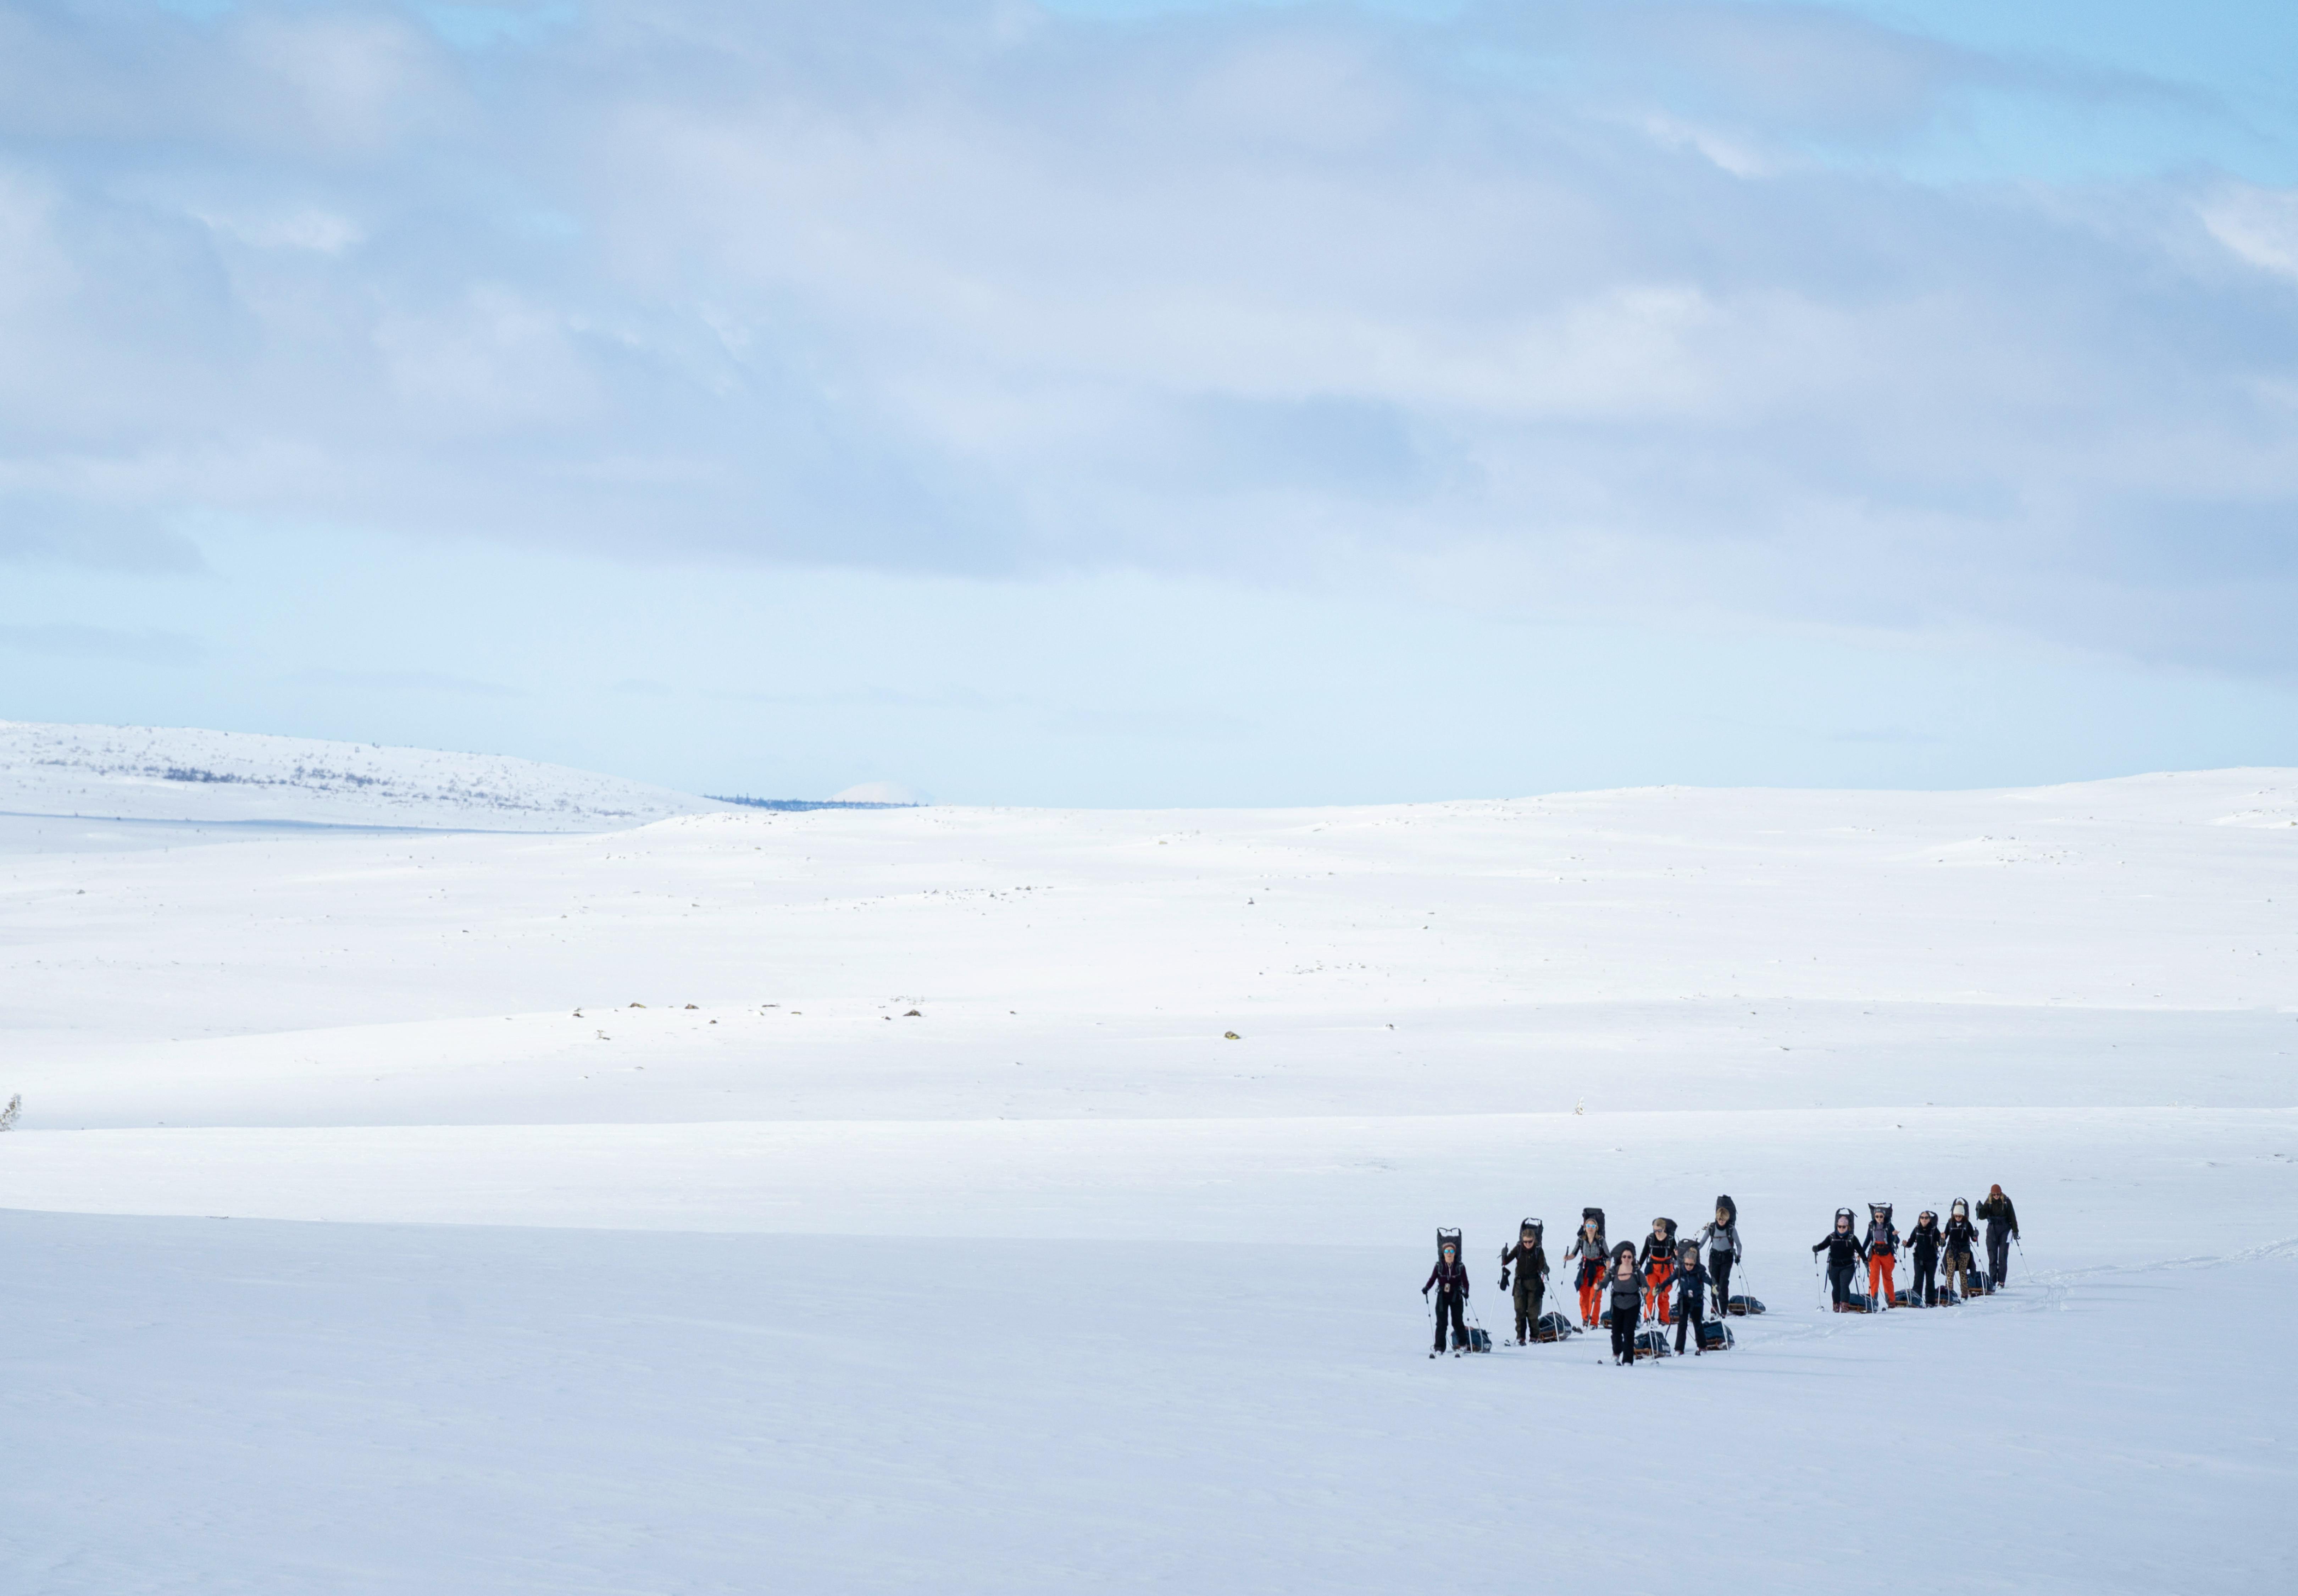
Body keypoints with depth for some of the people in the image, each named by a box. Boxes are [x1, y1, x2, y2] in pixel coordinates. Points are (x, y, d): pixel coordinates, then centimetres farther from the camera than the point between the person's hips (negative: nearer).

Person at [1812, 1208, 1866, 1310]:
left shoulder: (1852, 1238, 1)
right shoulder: (1832, 1237, 4)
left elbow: (1860, 1250, 2)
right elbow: (1824, 1245, -3)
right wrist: (1816, 1248, -23)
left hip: (1847, 1266, -2)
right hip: (1834, 1266, 2)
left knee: (1844, 1285, -15)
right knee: (1836, 1287, 8)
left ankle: (1845, 1306, -19)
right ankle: (1837, 1306, 22)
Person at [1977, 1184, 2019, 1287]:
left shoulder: (2006, 1202, -2)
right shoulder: (1989, 1202, 2)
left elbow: (2012, 1217, 2)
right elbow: (1983, 1216, -2)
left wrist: (2015, 1231, -1)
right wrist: (1980, 1209, -22)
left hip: (2005, 1230, -1)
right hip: (1992, 1231, 1)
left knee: (2003, 1257, -2)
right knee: (1992, 1257, 0)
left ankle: (2001, 1281, 0)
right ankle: (1992, 1281, 2)